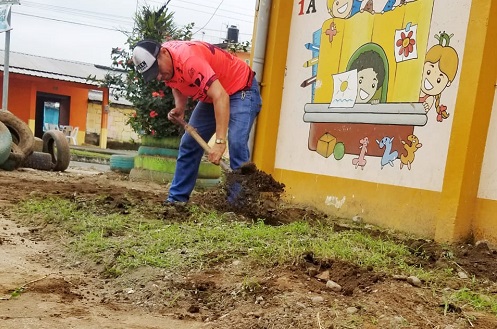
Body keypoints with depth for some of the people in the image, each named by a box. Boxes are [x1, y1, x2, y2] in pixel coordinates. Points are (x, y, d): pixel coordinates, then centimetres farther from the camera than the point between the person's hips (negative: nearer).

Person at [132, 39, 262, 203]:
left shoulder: (188, 58, -35)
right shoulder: (164, 63, -9)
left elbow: (220, 97, -41)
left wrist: (220, 142, -46)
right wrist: (179, 108, -9)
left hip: (241, 89, -8)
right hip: (212, 95, 9)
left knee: (237, 145, -26)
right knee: (189, 144, 5)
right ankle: (177, 197, 13)